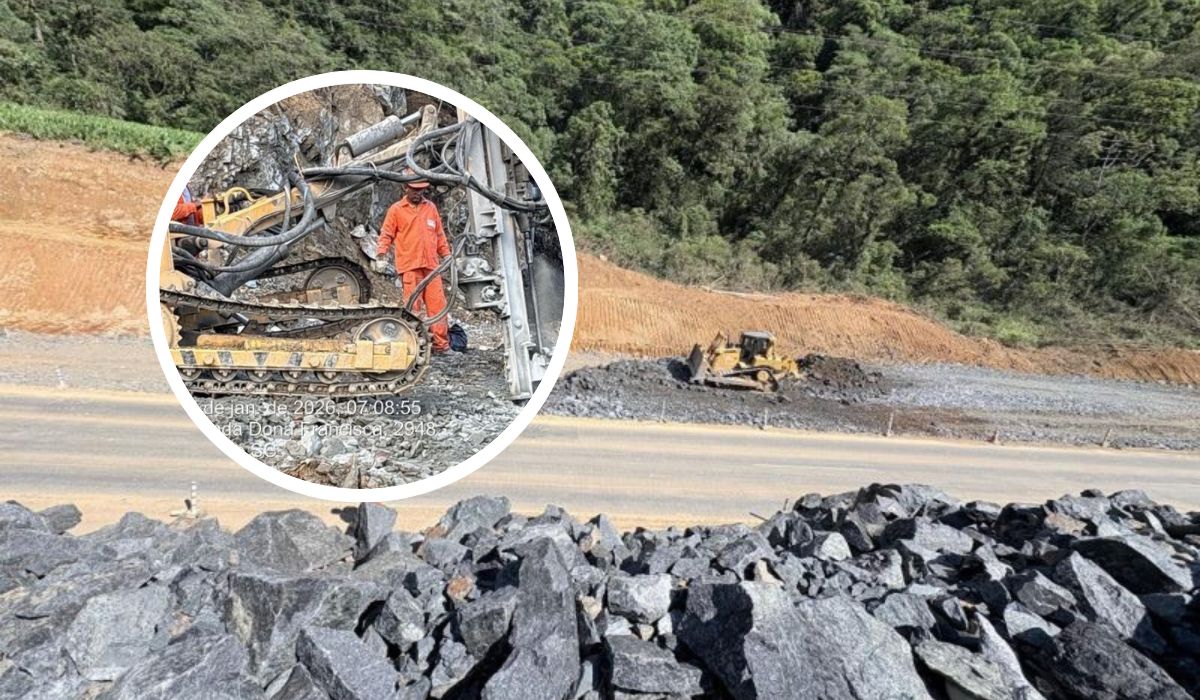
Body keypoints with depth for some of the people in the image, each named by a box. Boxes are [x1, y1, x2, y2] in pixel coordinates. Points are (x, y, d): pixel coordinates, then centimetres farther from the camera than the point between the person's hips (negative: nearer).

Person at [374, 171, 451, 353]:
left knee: (438, 304, -1)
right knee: (413, 306, -3)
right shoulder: (396, 210, 6)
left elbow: (439, 234, 20)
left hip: (431, 265, 3)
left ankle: (441, 345, 3)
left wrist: (447, 255, 16)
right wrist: (381, 255, -8)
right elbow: (386, 235, 4)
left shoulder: (431, 207, 16)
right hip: (410, 266, -3)